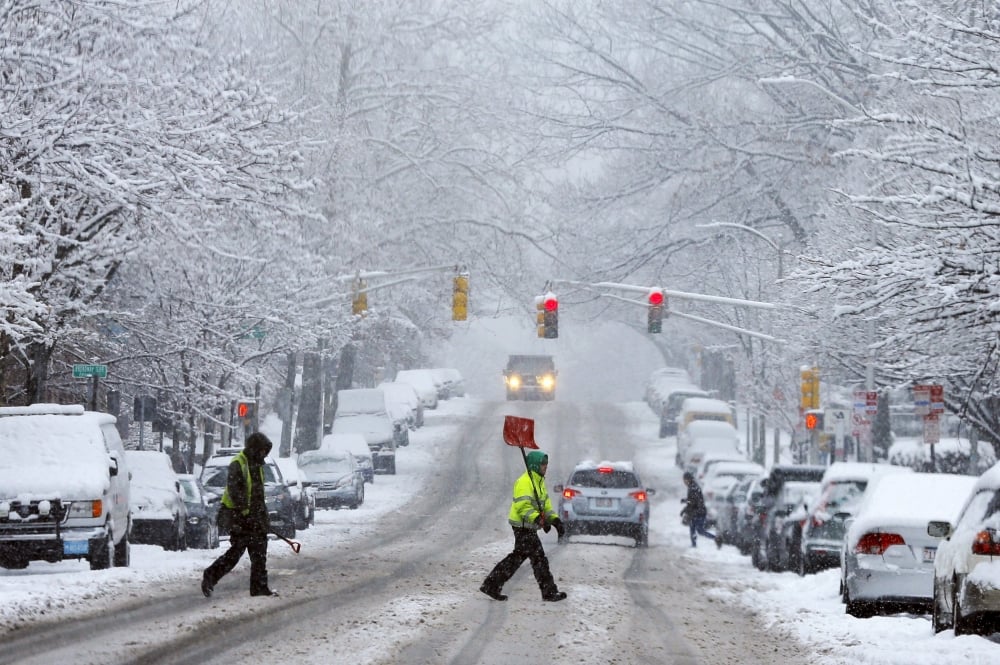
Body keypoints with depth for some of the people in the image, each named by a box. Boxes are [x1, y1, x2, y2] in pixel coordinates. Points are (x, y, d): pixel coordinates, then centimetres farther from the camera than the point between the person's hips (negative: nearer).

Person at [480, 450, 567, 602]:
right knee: (539, 558, -5)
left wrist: (555, 520, 10)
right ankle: (549, 592, 2)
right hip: (523, 526, -11)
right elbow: (523, 506, -25)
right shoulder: (525, 482, -17)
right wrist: (538, 519, -34)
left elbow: (545, 504, 22)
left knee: (518, 557, 13)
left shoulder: (539, 482, 17)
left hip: (528, 527, 11)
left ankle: (492, 585, 15)